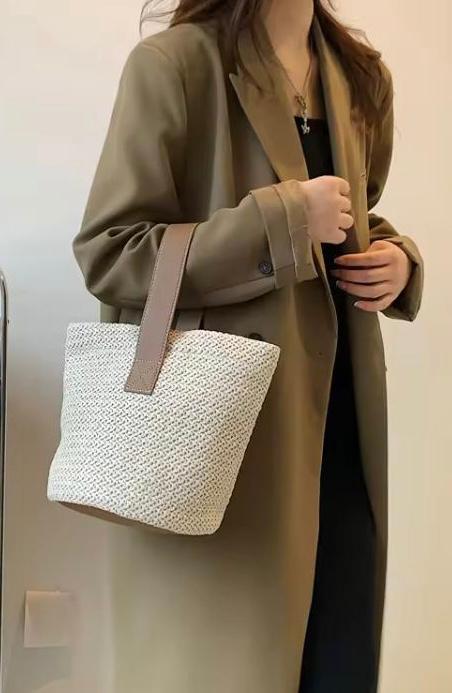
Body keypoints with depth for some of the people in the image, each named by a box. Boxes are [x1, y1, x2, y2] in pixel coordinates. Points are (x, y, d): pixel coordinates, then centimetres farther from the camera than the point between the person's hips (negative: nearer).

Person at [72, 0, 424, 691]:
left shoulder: (363, 78, 12)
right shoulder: (173, 63, -9)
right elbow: (106, 253, -12)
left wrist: (399, 260, 2)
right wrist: (282, 221, -19)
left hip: (340, 420, 7)